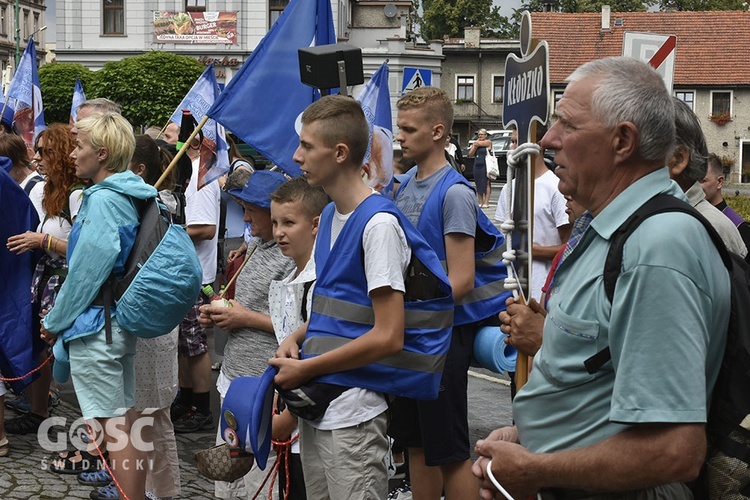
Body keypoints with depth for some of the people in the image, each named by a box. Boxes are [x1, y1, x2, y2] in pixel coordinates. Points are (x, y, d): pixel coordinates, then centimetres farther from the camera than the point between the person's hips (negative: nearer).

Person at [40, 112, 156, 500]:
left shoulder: (103, 200, -17)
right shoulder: (131, 196, 11)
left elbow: (87, 270, -18)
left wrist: (55, 321, -6)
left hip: (96, 324, -10)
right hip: (123, 321, 10)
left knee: (114, 429, -4)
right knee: (127, 423, 15)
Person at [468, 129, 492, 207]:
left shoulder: (488, 142, 0)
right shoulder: (476, 142, 17)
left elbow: (478, 143, -14)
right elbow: (470, 154, 12)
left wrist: (476, 143, 9)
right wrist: (474, 146, 1)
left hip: (485, 166, -6)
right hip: (477, 166, 6)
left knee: (486, 184, -6)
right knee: (478, 184, 3)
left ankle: (486, 202, -7)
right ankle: (480, 202, 4)